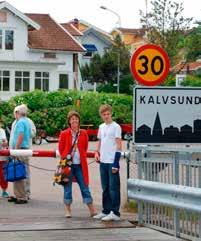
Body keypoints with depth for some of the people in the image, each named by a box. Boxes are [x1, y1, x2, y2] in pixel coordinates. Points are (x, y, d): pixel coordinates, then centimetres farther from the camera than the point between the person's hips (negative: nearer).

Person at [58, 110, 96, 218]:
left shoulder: (83, 133, 5)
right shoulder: (64, 134, 0)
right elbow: (61, 149, 8)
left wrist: (82, 157, 9)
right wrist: (65, 158, 4)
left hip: (80, 164, 1)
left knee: (84, 186, 3)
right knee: (67, 187, 3)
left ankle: (92, 210, 6)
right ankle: (68, 210, 12)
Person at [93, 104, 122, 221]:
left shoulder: (116, 127, -7)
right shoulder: (101, 127, 14)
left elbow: (119, 145, -10)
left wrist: (116, 163, -16)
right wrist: (97, 152, 5)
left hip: (112, 162, -7)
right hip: (103, 161, 7)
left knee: (114, 188, -5)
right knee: (105, 188, 12)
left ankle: (115, 213, -3)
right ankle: (106, 211, 19)